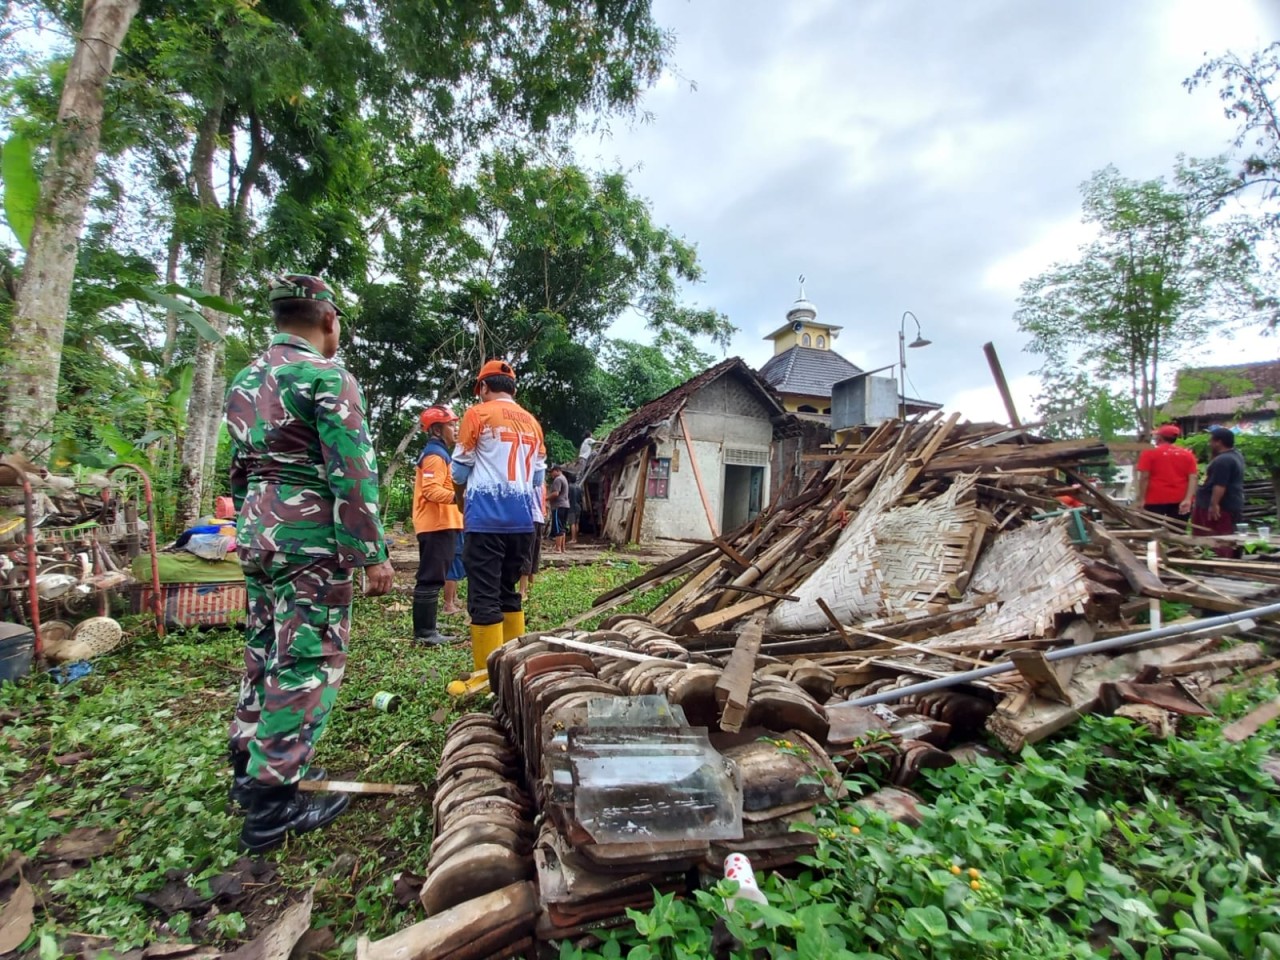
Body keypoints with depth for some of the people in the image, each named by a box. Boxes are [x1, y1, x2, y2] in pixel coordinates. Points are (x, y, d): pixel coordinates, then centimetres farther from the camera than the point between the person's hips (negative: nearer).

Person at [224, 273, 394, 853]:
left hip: (258, 538, 9)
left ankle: (250, 767, 33)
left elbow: (239, 472, 19)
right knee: (306, 665, -1)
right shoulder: (326, 376, -12)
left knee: (264, 654, 19)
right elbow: (351, 474, -18)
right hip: (313, 544, -9)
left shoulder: (244, 382, 14)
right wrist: (372, 555, -16)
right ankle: (273, 803, 7)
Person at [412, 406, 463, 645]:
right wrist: (457, 496, -37)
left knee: (432, 579, 13)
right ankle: (424, 632, -3)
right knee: (430, 579, -7)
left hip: (440, 524, 11)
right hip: (437, 526, -11)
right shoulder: (435, 455, -11)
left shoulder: (440, 454, 22)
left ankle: (427, 629, 19)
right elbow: (431, 490, -24)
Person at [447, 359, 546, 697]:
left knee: (484, 596, -1)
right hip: (522, 519, 6)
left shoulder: (478, 415, -1)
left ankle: (487, 675, 3)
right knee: (509, 591, 17)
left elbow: (460, 471, 4)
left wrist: (469, 479, 24)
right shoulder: (532, 422, 13)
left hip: (487, 518, -6)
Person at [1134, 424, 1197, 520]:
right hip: (1180, 500, 4)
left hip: (1156, 499, -3)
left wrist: (1142, 499, -6)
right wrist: (1188, 499, -5)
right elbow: (1193, 478, 0)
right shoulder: (1187, 454, 8)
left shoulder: (1149, 452, -3)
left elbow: (1144, 477, -9)